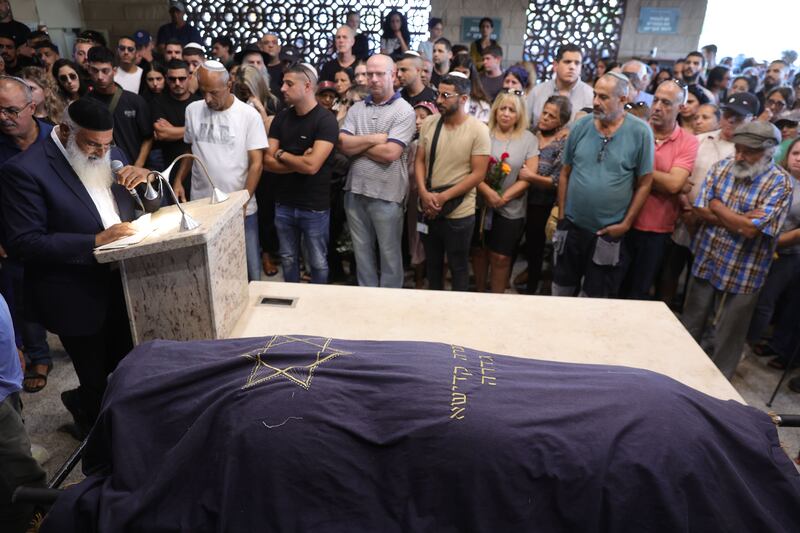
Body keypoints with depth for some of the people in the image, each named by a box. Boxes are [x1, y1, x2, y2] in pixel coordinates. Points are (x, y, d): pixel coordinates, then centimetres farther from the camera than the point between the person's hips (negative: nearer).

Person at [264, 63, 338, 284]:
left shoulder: (326, 120, -13)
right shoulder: (281, 118, 5)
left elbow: (312, 165, -23)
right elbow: (268, 161, 0)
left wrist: (281, 154, -7)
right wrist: (299, 163, -14)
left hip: (315, 206, -5)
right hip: (284, 203, 5)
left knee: (318, 262, 9)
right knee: (288, 260, 18)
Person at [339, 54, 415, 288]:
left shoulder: (404, 111, -7)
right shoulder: (356, 109, 9)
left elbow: (390, 153, -18)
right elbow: (343, 145, -4)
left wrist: (358, 145, -7)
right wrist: (373, 139, -14)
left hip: (386, 194, -5)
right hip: (355, 191, 5)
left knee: (389, 254, 8)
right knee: (362, 251, 16)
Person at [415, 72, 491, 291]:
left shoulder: (478, 130, -11)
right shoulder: (428, 123, 1)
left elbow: (478, 174, -14)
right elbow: (419, 161, 5)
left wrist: (443, 197, -18)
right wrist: (424, 193, -12)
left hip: (458, 213, -4)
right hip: (428, 209, 5)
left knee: (458, 266, 11)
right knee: (432, 263, 19)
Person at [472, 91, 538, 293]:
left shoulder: (528, 139, 0)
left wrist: (504, 198, -14)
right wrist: (487, 192, -20)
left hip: (510, 210, -1)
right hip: (480, 205, 1)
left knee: (500, 258, 5)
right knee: (479, 252, 13)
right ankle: (479, 293, 31)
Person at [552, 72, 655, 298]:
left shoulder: (640, 132, -9)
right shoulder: (581, 126, -1)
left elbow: (644, 183, -5)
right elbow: (565, 173, 5)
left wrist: (626, 224, -8)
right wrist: (561, 216, 3)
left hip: (608, 232, -2)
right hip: (571, 226, 3)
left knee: (596, 297, 12)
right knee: (562, 289, 17)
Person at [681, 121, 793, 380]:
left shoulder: (780, 183, -13)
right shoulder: (721, 167, 0)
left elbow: (752, 228, -22)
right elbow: (701, 210, -6)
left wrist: (718, 207, -10)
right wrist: (741, 219, -16)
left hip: (743, 273, -4)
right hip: (705, 262, 4)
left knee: (728, 336, 11)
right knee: (690, 324, 19)